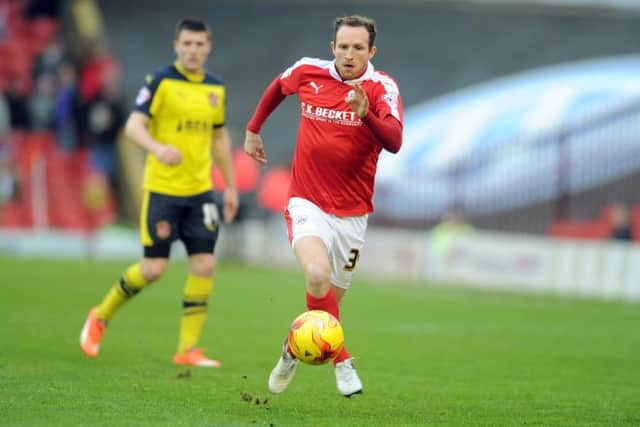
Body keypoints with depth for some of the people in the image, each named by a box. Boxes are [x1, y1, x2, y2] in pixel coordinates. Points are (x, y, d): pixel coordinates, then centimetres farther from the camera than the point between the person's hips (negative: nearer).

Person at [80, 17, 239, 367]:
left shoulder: (216, 89, 10)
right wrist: (158, 148, -36)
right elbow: (133, 125, -16)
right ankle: (100, 317, 18)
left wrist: (230, 186, 21)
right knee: (154, 268, -6)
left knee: (204, 264, -5)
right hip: (161, 189, -5)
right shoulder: (161, 82, -7)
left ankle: (187, 349, 3)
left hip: (200, 191, 5)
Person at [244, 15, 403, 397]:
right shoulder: (308, 72, -4)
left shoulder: (382, 88, -11)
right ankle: (341, 361, -14)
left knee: (331, 298, 12)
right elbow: (278, 87, 20)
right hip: (308, 203, -1)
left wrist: (365, 113, -44)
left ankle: (295, 349, 41)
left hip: (352, 212, 1)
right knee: (318, 275, -29)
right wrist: (253, 129, 26)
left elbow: (394, 142, -28)